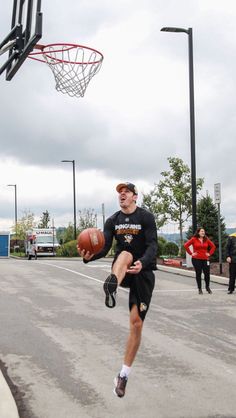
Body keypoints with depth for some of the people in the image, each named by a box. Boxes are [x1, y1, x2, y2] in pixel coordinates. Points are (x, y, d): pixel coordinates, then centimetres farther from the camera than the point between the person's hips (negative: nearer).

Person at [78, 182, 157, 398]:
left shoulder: (146, 217, -7)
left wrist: (142, 263, -37)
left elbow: (153, 245, -17)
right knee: (125, 254, -34)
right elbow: (104, 247, -4)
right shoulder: (113, 220, 5)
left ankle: (124, 375, 7)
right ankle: (111, 288, -70)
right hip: (122, 270, 2)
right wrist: (90, 256, -27)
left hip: (143, 271, -2)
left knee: (136, 323, -5)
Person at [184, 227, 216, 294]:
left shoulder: (206, 240, 7)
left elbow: (213, 246, 16)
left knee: (207, 273, 0)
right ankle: (199, 289, 13)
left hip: (205, 259, 3)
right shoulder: (194, 239, -3)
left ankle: (207, 287, 20)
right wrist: (191, 253, -7)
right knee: (198, 274, 3)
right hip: (196, 259, -3)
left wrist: (210, 253, 6)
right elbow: (186, 245, -5)